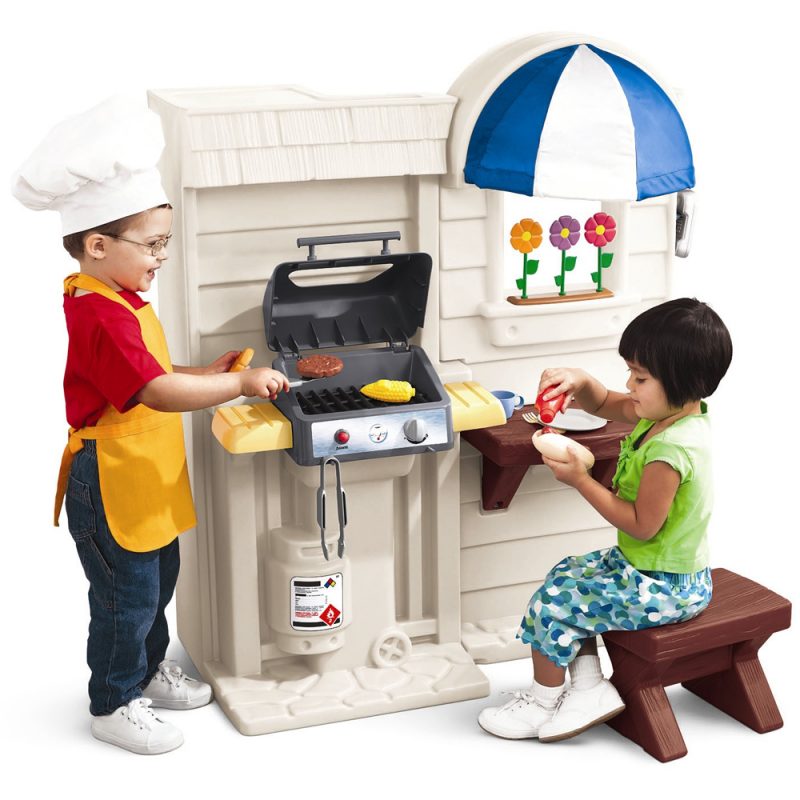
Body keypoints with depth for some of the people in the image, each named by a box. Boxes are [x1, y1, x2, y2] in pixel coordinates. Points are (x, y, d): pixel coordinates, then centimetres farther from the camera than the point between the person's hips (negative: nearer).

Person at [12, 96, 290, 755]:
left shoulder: (121, 301, 8)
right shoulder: (97, 315, -27)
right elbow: (157, 393, -33)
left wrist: (202, 375, 5)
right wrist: (240, 385, -27)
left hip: (148, 482, 10)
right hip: (111, 486, -10)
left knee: (158, 583, 23)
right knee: (126, 597, 4)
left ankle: (148, 669, 42)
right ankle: (114, 705, 21)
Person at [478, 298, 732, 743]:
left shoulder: (670, 448, -31)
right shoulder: (671, 412, -1)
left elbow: (641, 525, -25)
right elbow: (603, 404, 13)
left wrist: (581, 480, -22)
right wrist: (579, 381, -9)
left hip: (663, 588, -10)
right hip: (646, 564, 10)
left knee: (554, 602, -7)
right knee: (567, 576, 17)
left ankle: (543, 701, 15)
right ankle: (589, 685, 15)